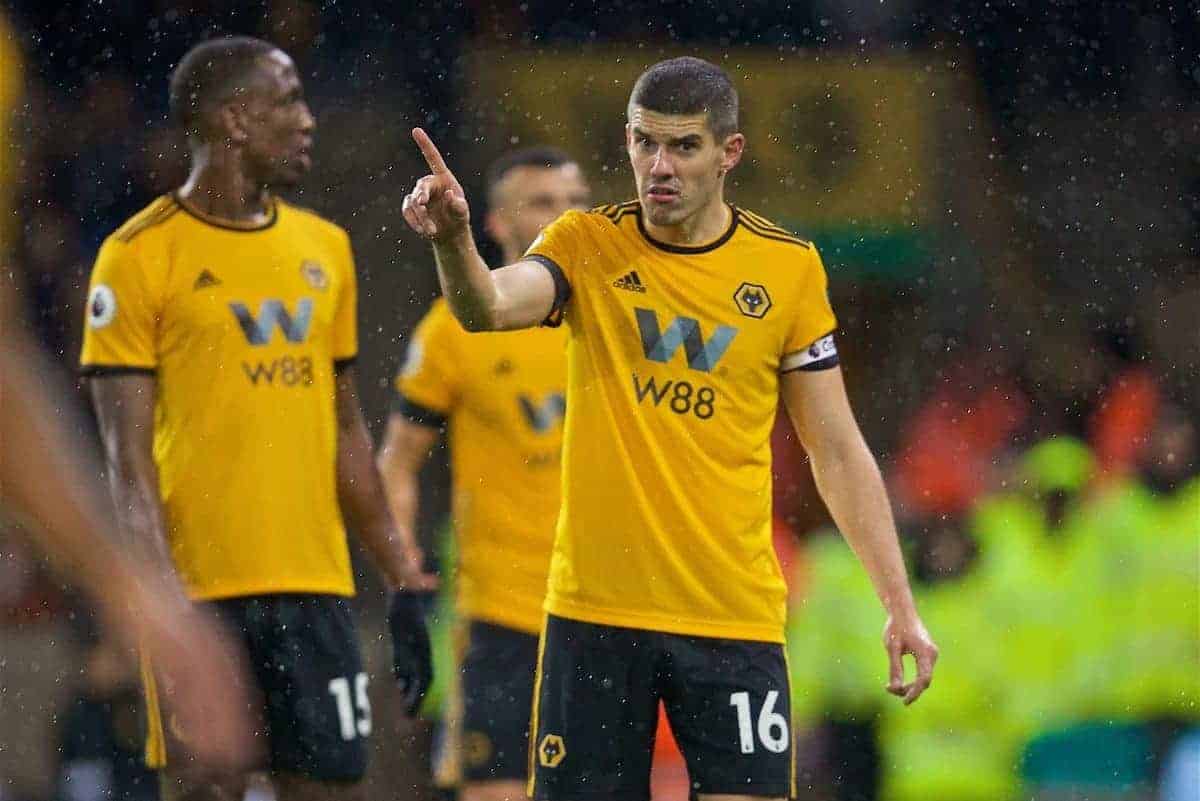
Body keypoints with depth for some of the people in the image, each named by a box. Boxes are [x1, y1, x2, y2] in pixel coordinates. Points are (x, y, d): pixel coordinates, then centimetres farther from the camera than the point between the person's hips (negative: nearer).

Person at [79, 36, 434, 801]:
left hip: (316, 588, 5)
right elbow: (128, 458, -8)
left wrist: (404, 582, 14)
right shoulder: (141, 256, -5)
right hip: (201, 591, -5)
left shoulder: (325, 248, 14)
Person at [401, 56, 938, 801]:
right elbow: (488, 308, -20)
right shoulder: (588, 244, 1)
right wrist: (454, 242, -42)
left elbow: (837, 450, 7)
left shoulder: (789, 265, 2)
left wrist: (899, 604, 3)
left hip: (735, 618, 0)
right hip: (595, 611, 0)